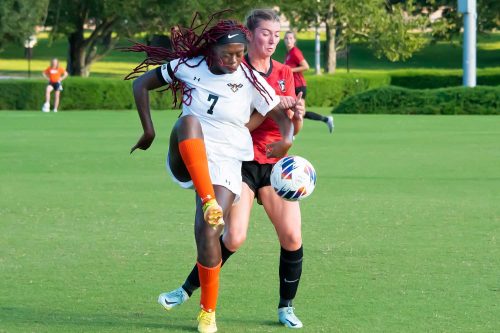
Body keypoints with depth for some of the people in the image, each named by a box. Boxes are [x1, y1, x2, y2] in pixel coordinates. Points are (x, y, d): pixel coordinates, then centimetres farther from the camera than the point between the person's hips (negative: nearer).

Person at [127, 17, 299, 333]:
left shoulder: (251, 81, -3)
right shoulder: (188, 67, 0)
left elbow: (282, 115, -2)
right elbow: (142, 84, 10)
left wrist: (287, 139, -25)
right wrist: (149, 130, 3)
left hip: (224, 163, -1)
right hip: (186, 160, 1)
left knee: (207, 231, -17)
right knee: (188, 122, -34)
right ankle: (209, 202, -43)